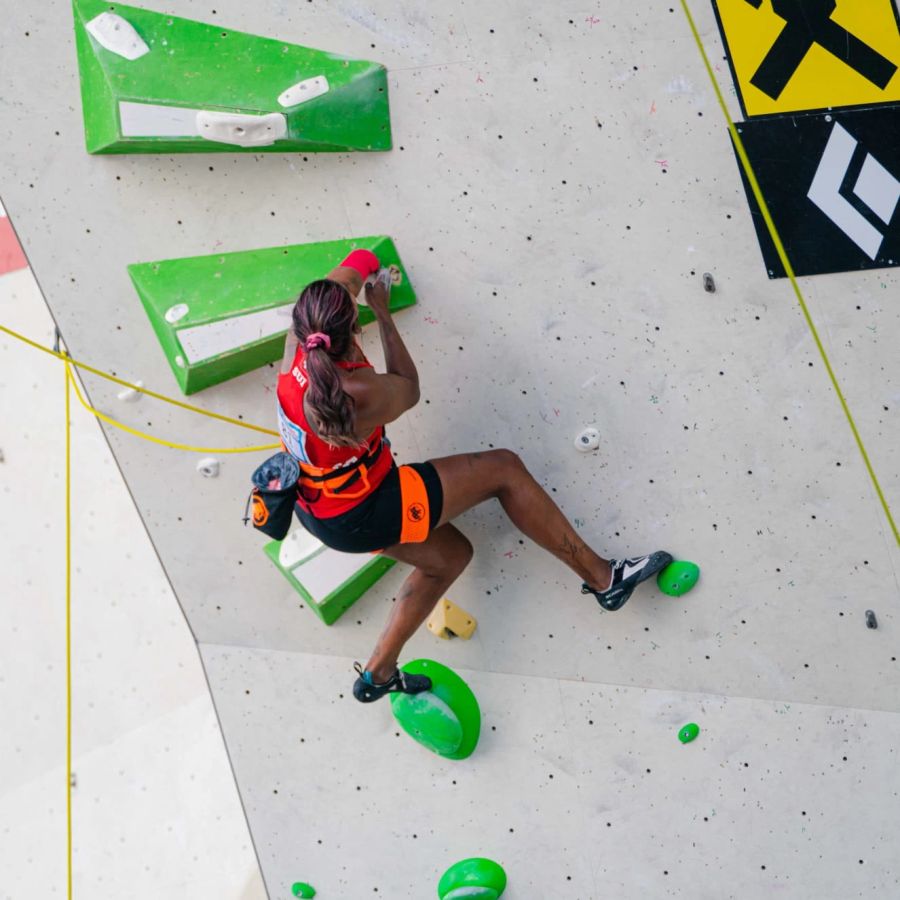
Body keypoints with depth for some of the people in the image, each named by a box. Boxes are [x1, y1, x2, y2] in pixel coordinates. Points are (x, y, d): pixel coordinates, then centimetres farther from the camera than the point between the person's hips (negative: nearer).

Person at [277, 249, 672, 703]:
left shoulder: (297, 345, -15)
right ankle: (602, 577, 11)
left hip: (317, 508, 8)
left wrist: (358, 267, 28)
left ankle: (378, 672, 29)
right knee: (504, 469, 0)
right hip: (362, 516, -8)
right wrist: (382, 313, 1)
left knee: (449, 555, 26)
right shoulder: (360, 393, -34)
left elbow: (338, 281, 10)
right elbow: (409, 388, -7)